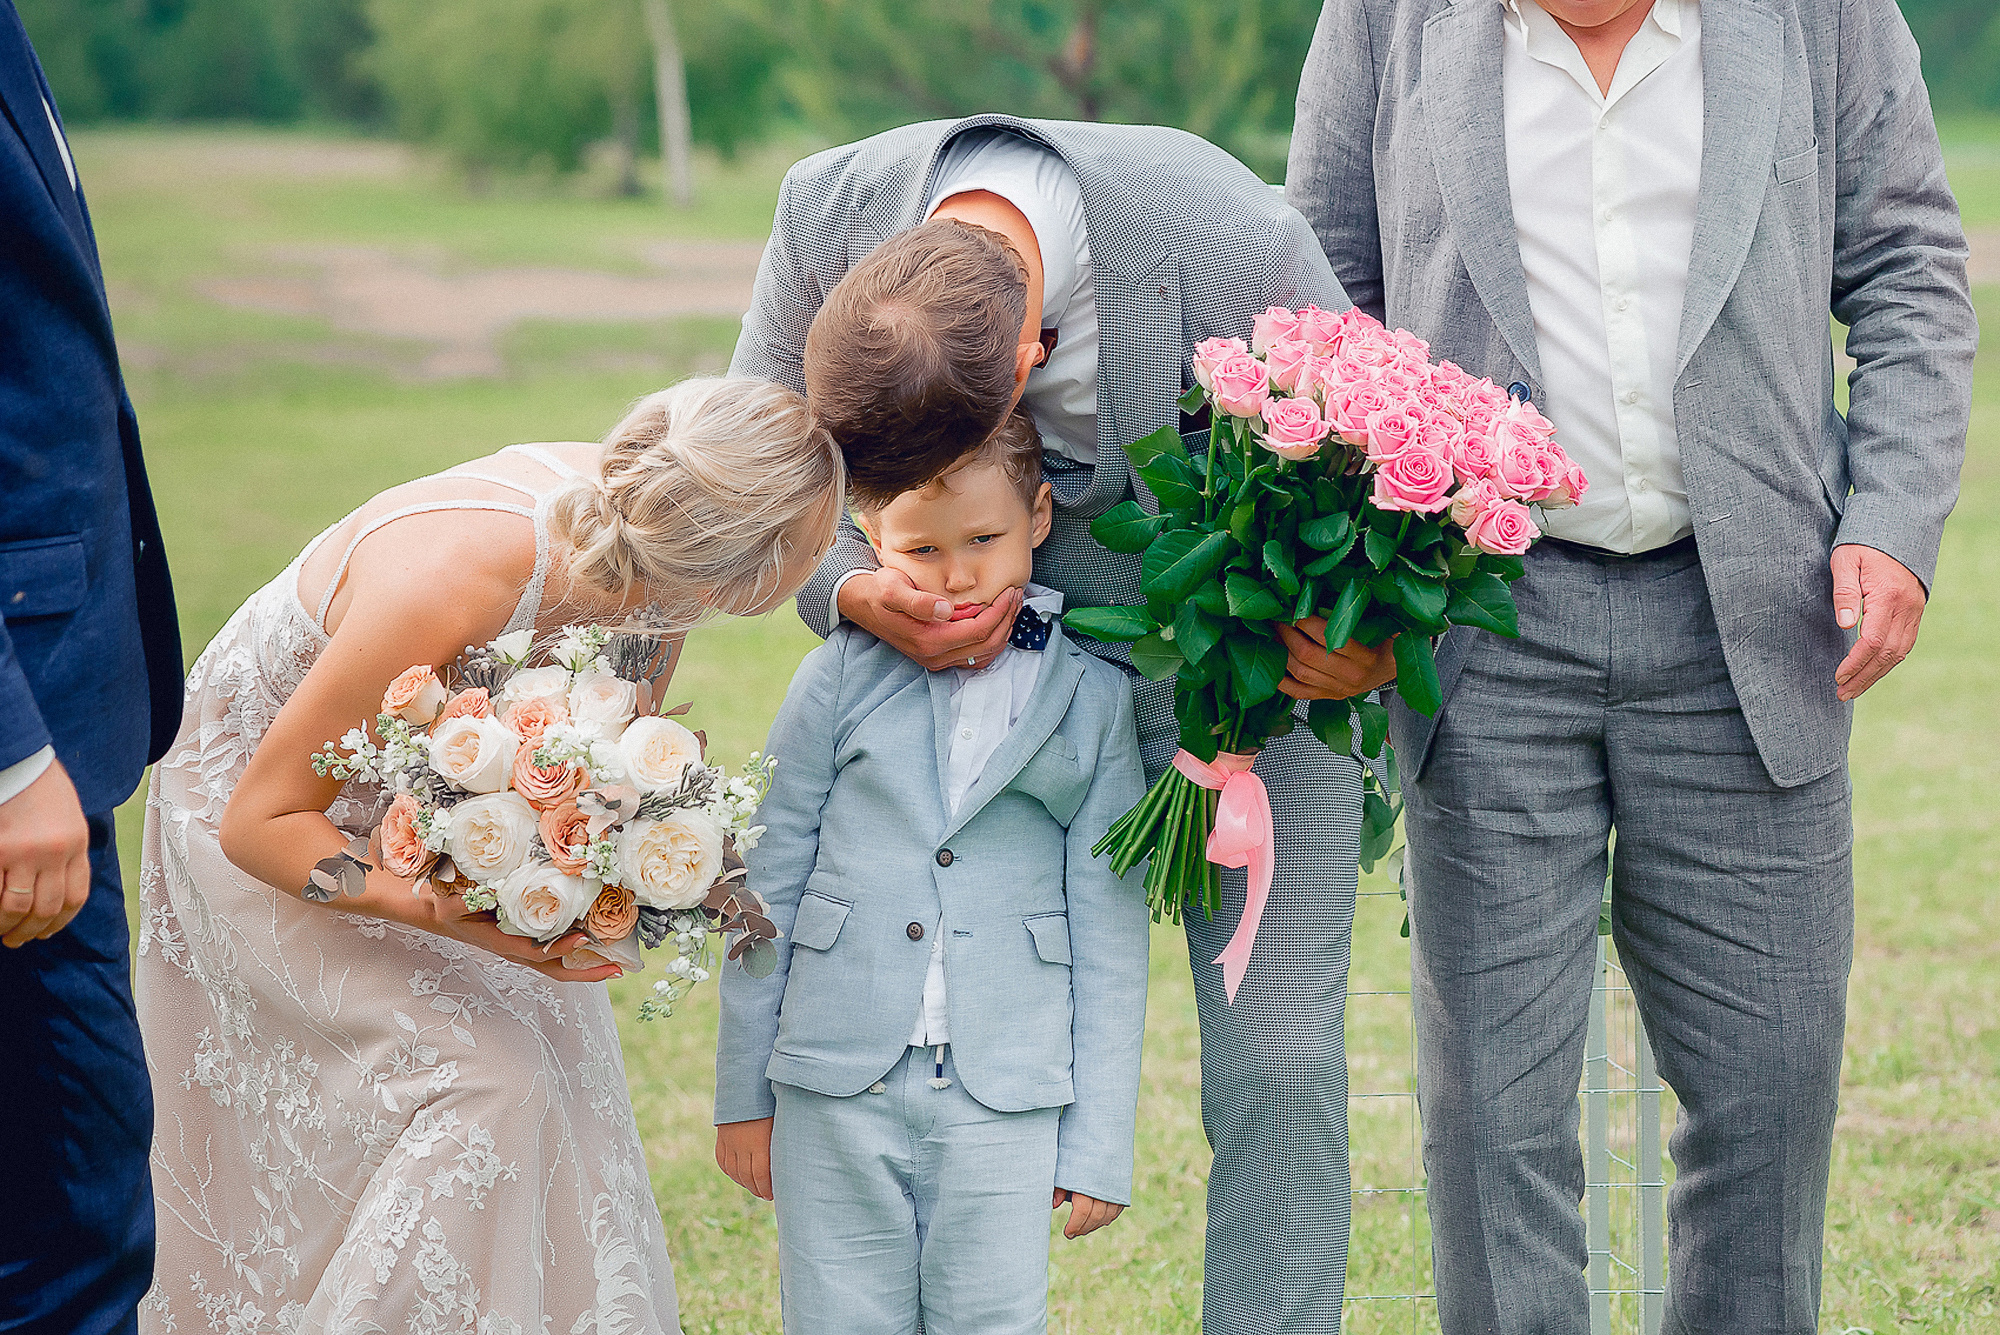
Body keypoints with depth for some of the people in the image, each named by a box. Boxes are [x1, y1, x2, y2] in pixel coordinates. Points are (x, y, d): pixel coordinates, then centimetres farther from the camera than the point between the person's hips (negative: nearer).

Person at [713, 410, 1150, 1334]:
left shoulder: (1091, 698, 1)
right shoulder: (840, 679, 1)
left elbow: (1110, 931, 3)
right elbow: (768, 887, 7)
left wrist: (1100, 1145, 1)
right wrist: (743, 1094, 8)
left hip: (1004, 1099, 0)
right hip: (839, 1085, 1)